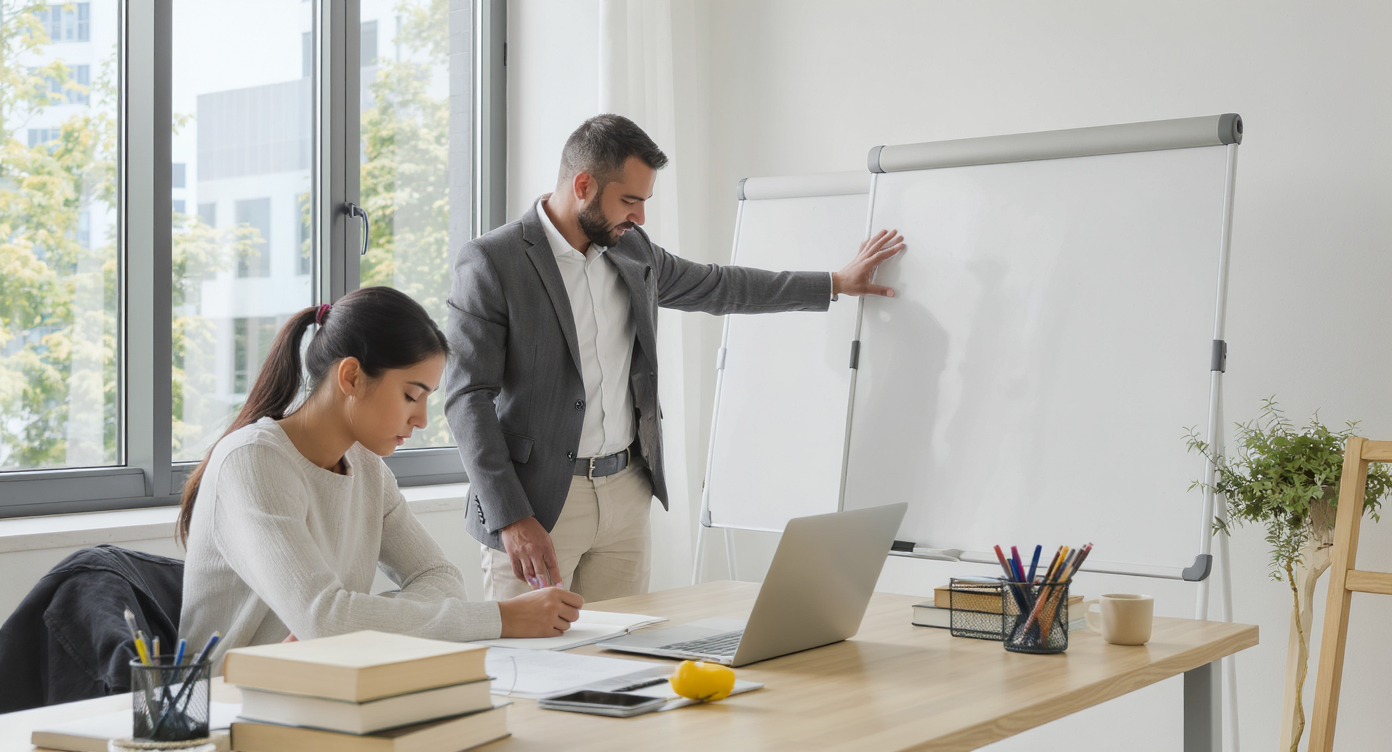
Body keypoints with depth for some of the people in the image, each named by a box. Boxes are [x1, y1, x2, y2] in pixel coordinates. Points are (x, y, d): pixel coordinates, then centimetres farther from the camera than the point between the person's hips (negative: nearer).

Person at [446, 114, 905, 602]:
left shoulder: (632, 251, 10)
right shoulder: (490, 263, -10)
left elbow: (717, 287, 26)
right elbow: (468, 398, -13)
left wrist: (838, 283, 29)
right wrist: (512, 519, -20)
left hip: (627, 491, 6)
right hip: (537, 500, -6)